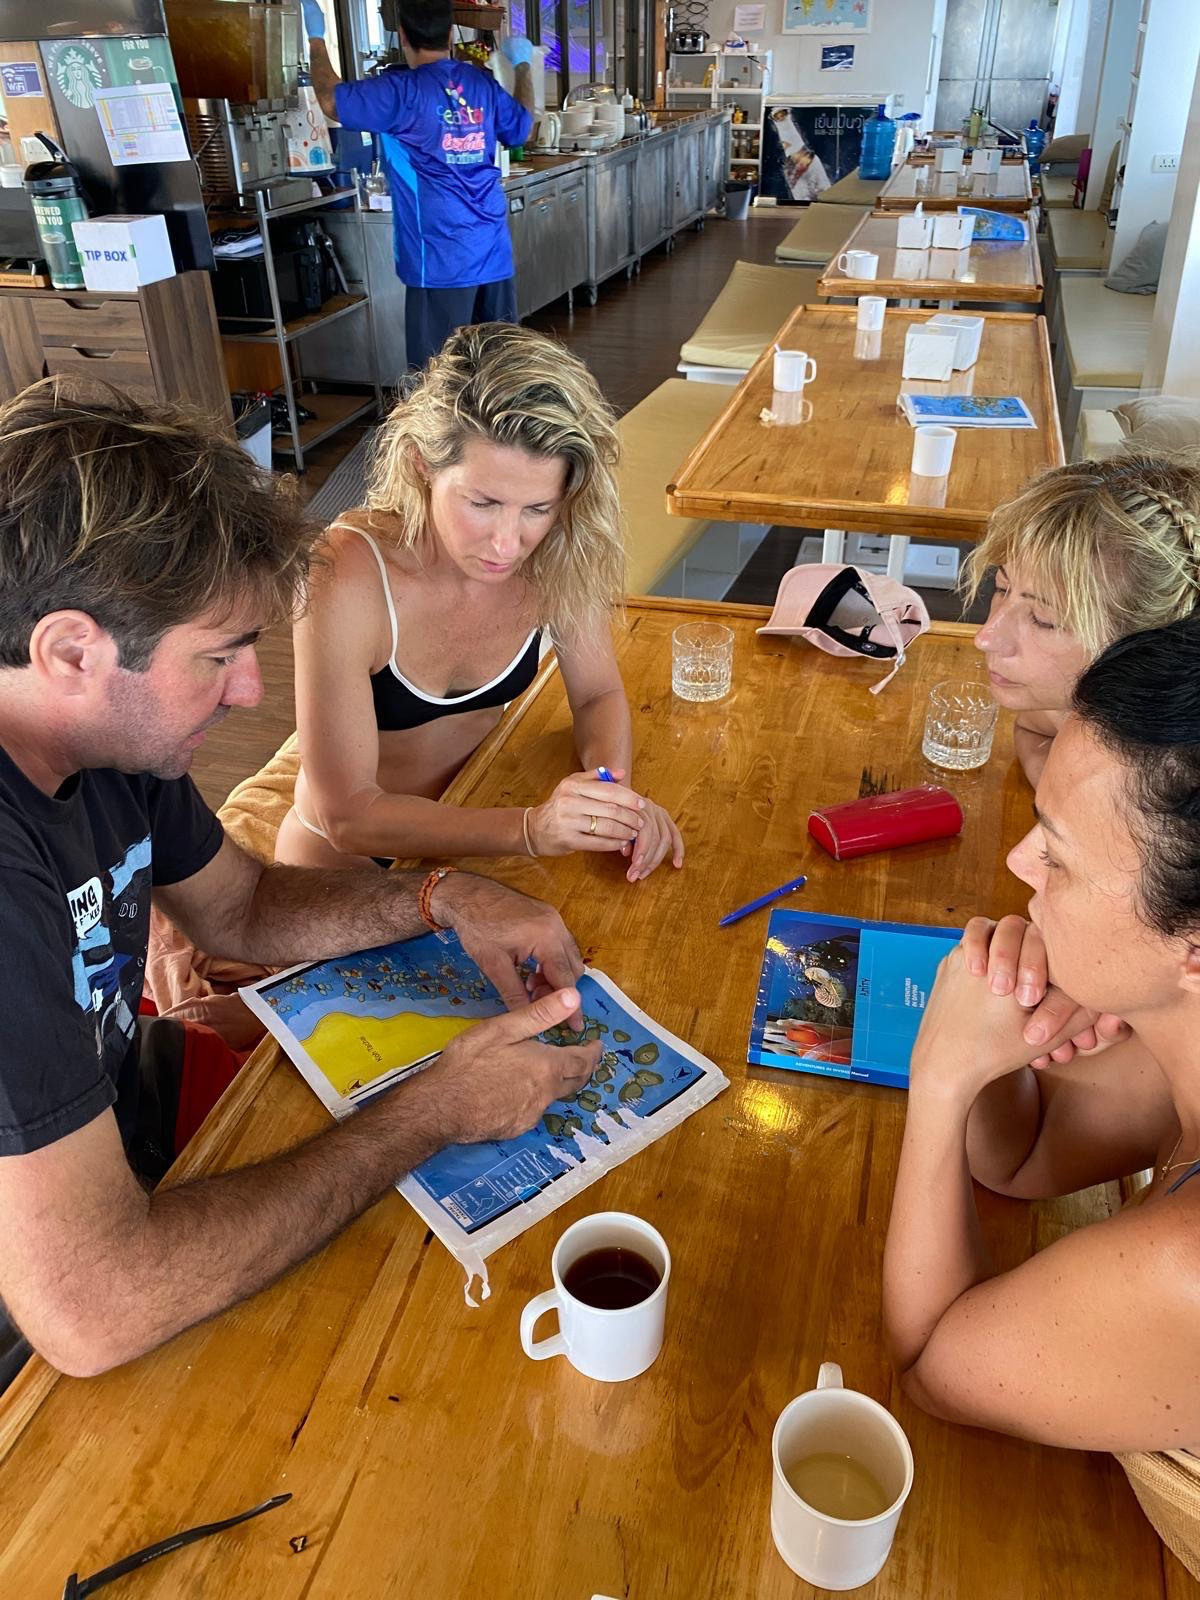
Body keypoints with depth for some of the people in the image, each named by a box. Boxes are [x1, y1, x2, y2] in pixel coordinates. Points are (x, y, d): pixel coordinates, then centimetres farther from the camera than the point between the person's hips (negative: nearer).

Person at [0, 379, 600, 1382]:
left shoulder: (108, 727, -10)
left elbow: (244, 908, 6)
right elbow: (88, 1313, -39)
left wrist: (442, 900, -12)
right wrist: (433, 1115, -29)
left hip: (128, 1141, 7)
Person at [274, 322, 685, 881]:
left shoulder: (556, 559, -17)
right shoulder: (346, 579, -30)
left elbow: (598, 695, -2)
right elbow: (348, 815, -29)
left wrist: (616, 795, -24)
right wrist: (530, 829, -41)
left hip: (479, 824, 5)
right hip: (352, 856, -5)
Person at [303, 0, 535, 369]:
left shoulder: (403, 92, -9)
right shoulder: (483, 83, 8)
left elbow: (331, 101, -2)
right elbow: (522, 128, 25)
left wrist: (316, 37, 13)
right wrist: (522, 64, 41)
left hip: (443, 258, -6)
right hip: (494, 251, 6)